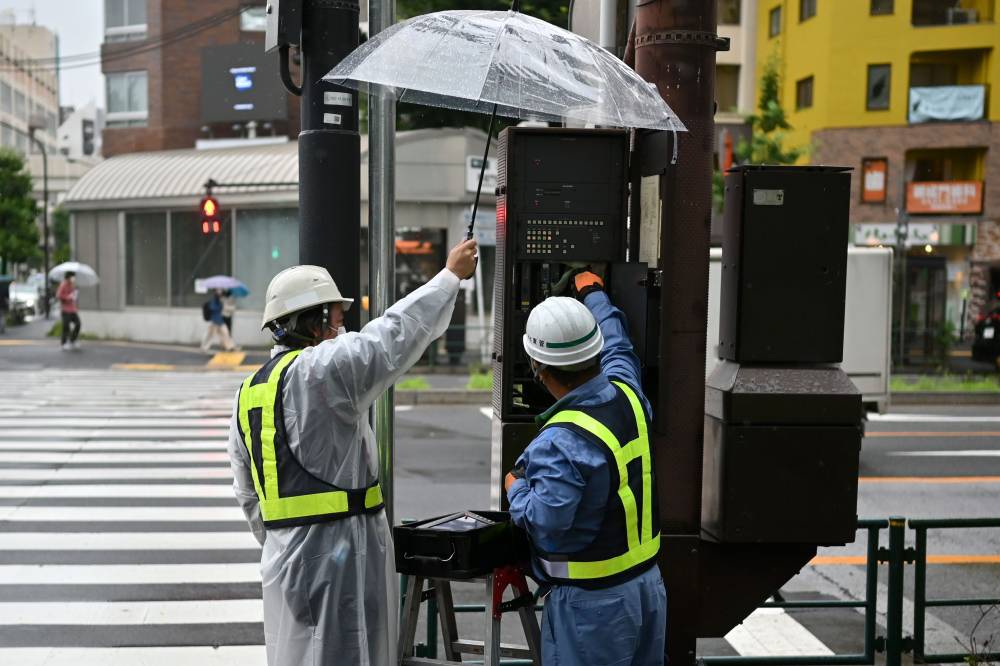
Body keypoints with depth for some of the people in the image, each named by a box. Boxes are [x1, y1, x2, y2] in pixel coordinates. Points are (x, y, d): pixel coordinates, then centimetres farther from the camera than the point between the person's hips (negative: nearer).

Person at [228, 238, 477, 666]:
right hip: (338, 554, -8)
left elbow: (248, 495, 17)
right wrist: (451, 275, 0)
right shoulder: (322, 368, -15)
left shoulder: (248, 393, 12)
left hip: (282, 558, 9)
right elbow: (395, 332, -12)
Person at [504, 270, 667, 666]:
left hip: (594, 603, -8)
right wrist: (593, 292, 32)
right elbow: (616, 345, 16)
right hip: (649, 582, 8)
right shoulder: (628, 394, -4)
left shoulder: (559, 442, -27)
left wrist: (515, 488, -9)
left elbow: (545, 523, -29)